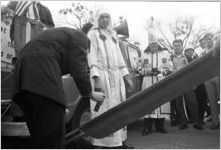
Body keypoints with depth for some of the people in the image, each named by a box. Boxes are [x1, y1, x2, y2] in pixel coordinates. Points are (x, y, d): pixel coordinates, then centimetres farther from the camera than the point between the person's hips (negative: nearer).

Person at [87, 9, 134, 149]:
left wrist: (127, 77, 10)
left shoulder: (113, 36, 20)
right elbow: (91, 57, -9)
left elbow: (119, 58, 18)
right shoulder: (92, 34, 1)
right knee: (102, 110, -8)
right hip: (101, 76, -6)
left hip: (116, 77, 6)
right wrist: (96, 79, -20)